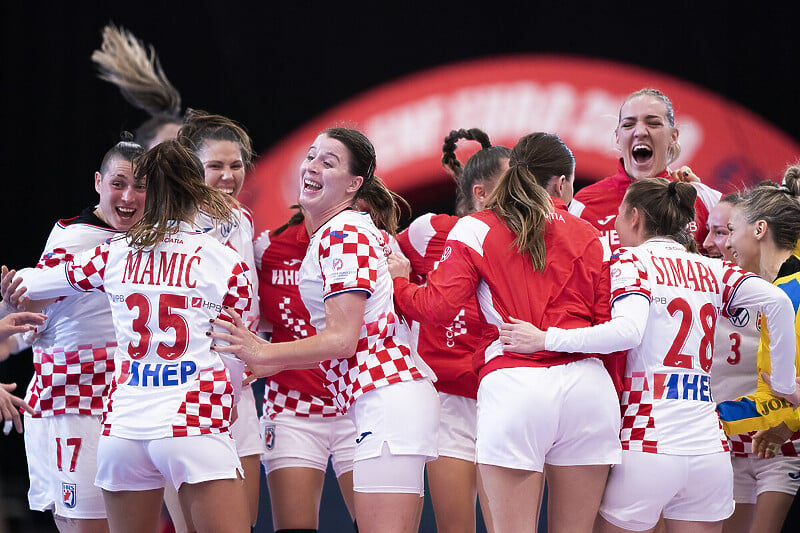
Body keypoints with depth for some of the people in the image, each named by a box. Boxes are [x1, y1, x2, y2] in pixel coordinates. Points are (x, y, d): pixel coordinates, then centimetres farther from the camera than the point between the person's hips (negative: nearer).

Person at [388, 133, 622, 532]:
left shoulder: (474, 230, 7)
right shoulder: (586, 235, 14)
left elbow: (438, 306, 1)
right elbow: (608, 321, 12)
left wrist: (398, 281, 21)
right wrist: (613, 394, 21)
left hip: (513, 383, -3)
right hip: (587, 385, 3)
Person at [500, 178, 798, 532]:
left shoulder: (632, 260, 0)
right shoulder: (711, 269, 13)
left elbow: (628, 330, -18)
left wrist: (545, 339, -16)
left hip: (647, 448, -4)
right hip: (710, 448, 5)